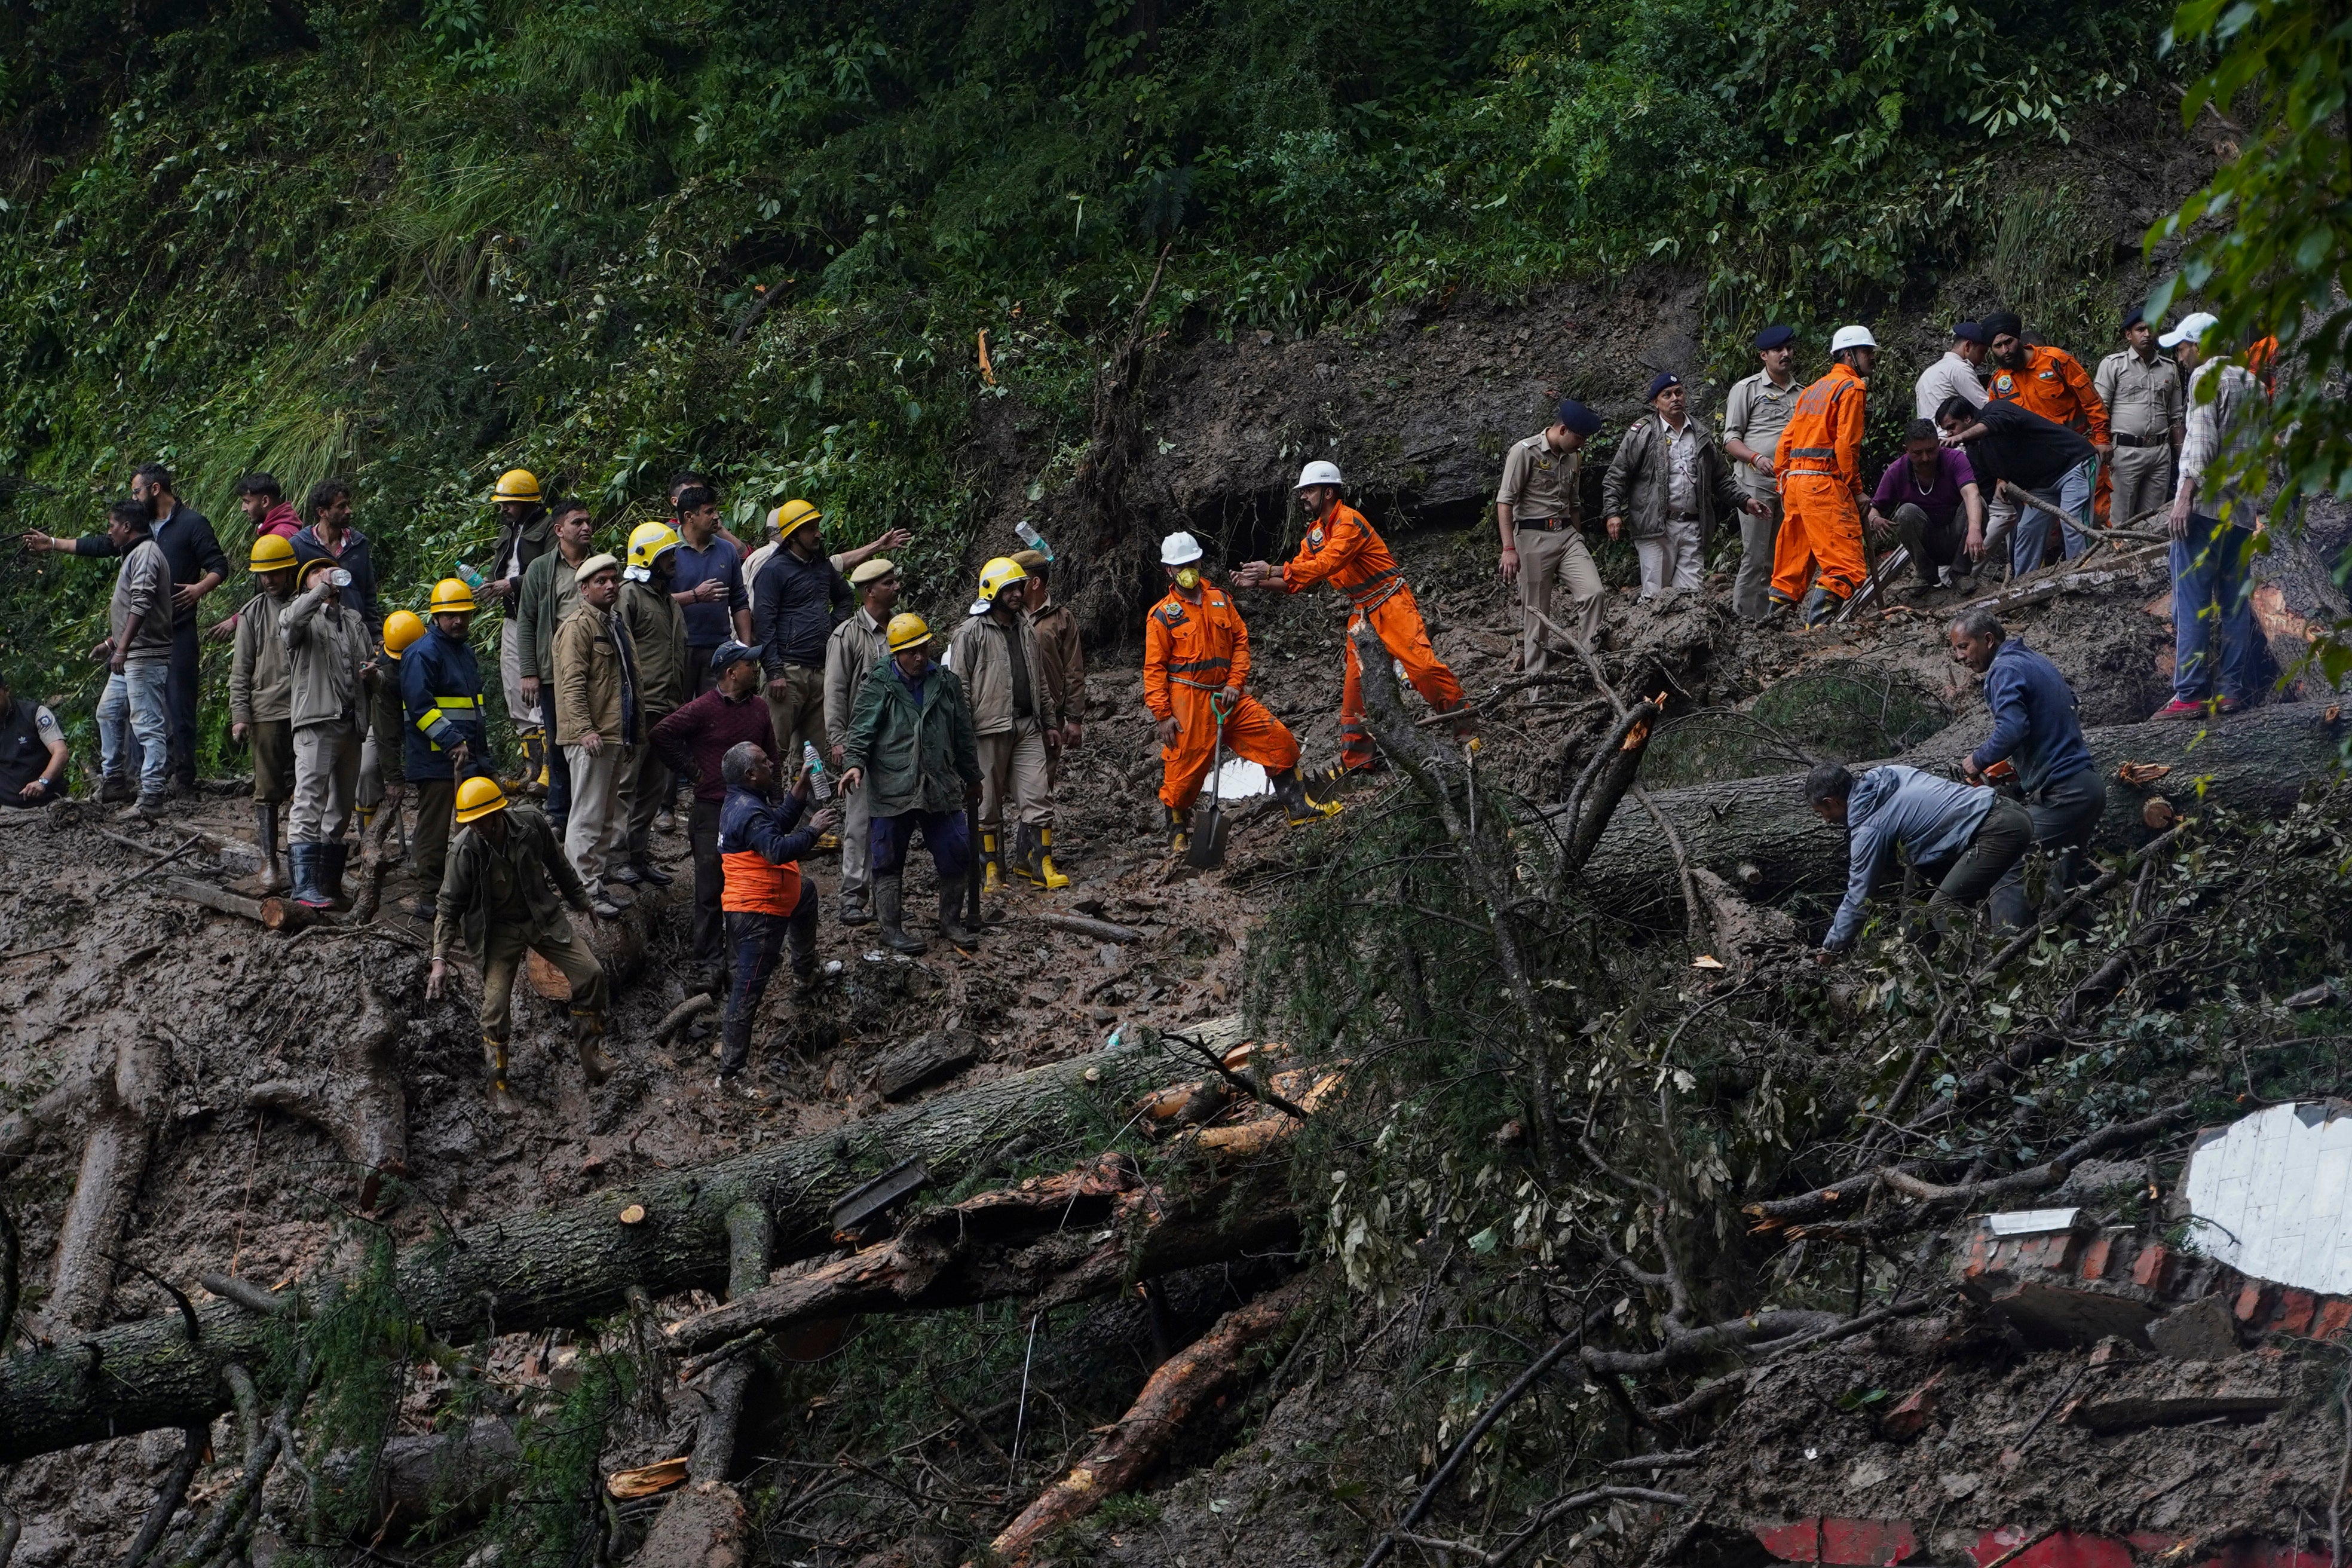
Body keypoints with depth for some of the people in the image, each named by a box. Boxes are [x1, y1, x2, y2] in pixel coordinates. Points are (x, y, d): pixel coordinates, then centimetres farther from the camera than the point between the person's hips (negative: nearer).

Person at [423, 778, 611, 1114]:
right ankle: (497, 1088, 4)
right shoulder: (465, 850, -22)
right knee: (495, 1005, -12)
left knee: (590, 973, -7)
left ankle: (589, 1054, 12)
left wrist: (581, 900, 17)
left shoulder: (530, 823, -15)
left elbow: (557, 865, 5)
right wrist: (439, 960, -20)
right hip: (499, 929, -3)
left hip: (543, 917, 3)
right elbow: (447, 907, -13)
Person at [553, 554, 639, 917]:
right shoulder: (578, 626, -11)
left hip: (617, 735, 10)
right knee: (589, 815, -8)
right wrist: (584, 730, -26)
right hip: (591, 737, -10)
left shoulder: (615, 624, 19)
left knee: (612, 811, 15)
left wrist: (636, 725, 27)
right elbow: (573, 684, -18)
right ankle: (586, 889, -7)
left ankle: (602, 878, 25)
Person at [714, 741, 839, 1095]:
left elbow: (782, 820, 20)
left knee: (806, 891, 40)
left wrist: (802, 783, 12)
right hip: (758, 915, -11)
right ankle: (730, 1074, -7)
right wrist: (814, 830, -26)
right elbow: (778, 850, -37)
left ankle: (805, 973, 53)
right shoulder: (749, 813, -25)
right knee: (747, 992, -8)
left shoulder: (745, 803, 8)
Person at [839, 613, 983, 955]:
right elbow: (861, 731, -6)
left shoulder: (946, 683, 8)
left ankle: (951, 921, 19)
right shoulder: (878, 689, -3)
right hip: (891, 790, -3)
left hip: (940, 787, 3)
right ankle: (891, 927, 15)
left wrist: (972, 778, 22)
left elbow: (963, 734, 16)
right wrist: (854, 763, -25)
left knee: (956, 855, 3)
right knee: (889, 861, 3)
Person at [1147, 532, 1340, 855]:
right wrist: (1162, 715, -12)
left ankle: (1299, 807, 11)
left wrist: (1235, 683, -3)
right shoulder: (1163, 616, -4)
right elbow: (1154, 668, -6)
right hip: (1187, 702, -5)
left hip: (1226, 695, 5)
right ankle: (1177, 836, 16)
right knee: (1184, 770, -4)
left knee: (1278, 740, 0)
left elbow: (1240, 640, 12)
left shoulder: (1220, 600, 11)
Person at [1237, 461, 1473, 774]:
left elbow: (1326, 565, -29)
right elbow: (1297, 579, 16)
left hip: (1391, 604, -9)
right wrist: (1259, 582, 0)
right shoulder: (1315, 533, 13)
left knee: (1421, 664, -20)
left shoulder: (1349, 522, -18)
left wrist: (1272, 570, -29)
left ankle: (1465, 724, -9)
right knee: (1355, 682, 3)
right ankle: (1356, 759, 6)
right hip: (1361, 613, 9)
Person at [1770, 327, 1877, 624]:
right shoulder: (1851, 388, -3)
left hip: (1793, 478, 9)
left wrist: (1784, 484, 23)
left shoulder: (1814, 390, 23)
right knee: (1847, 565, -14)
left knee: (1793, 566, 14)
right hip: (1824, 482, -9)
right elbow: (1846, 444, -12)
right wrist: (1856, 490, -7)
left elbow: (1786, 441, 21)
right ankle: (1818, 624, -28)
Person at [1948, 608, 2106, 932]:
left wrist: (1979, 761, -10)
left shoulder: (2006, 671, -11)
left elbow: (2012, 729, -26)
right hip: (2090, 784, 10)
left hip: (2060, 793, -10)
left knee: (2007, 873, -10)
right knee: (2059, 880, 19)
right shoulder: (2039, 663, 19)